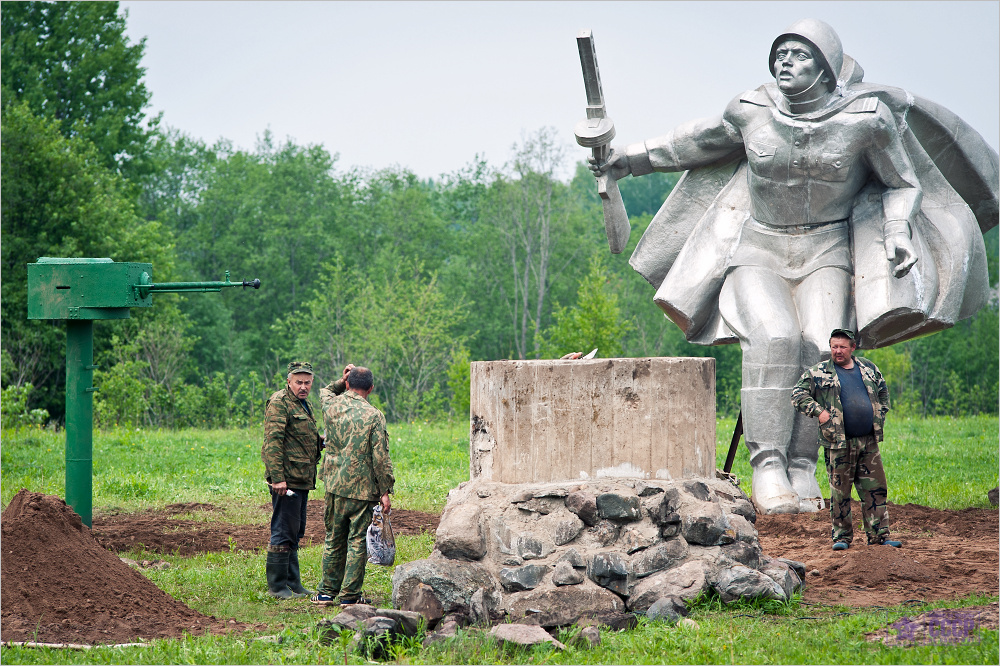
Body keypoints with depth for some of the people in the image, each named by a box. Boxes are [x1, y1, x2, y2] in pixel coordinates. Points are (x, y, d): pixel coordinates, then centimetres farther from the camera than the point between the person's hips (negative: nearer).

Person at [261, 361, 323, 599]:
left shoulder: (305, 404, 19)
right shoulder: (279, 403, -11)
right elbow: (272, 442, -19)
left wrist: (322, 441, 12)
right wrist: (278, 477, -25)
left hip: (302, 480, 10)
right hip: (287, 479, -10)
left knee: (295, 533, 14)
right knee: (283, 533, -7)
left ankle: (293, 584, 21)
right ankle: (277, 586, -3)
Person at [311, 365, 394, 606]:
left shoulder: (331, 405, 1)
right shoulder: (374, 416, -10)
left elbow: (326, 390, 29)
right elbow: (380, 457, -11)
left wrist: (343, 380, 20)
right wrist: (385, 491, -7)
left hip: (335, 486, 4)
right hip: (363, 489, -4)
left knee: (333, 540, 14)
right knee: (357, 542, 2)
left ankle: (327, 592, 19)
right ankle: (349, 595, 2)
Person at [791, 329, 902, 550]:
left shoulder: (869, 369, 12)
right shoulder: (818, 372, 0)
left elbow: (883, 392, 26)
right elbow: (798, 394, -1)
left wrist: (879, 417, 15)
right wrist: (818, 411, -11)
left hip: (869, 441, 3)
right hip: (839, 443, -3)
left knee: (875, 489, 3)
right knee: (840, 492, 0)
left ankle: (879, 534, 7)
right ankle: (842, 537, 9)